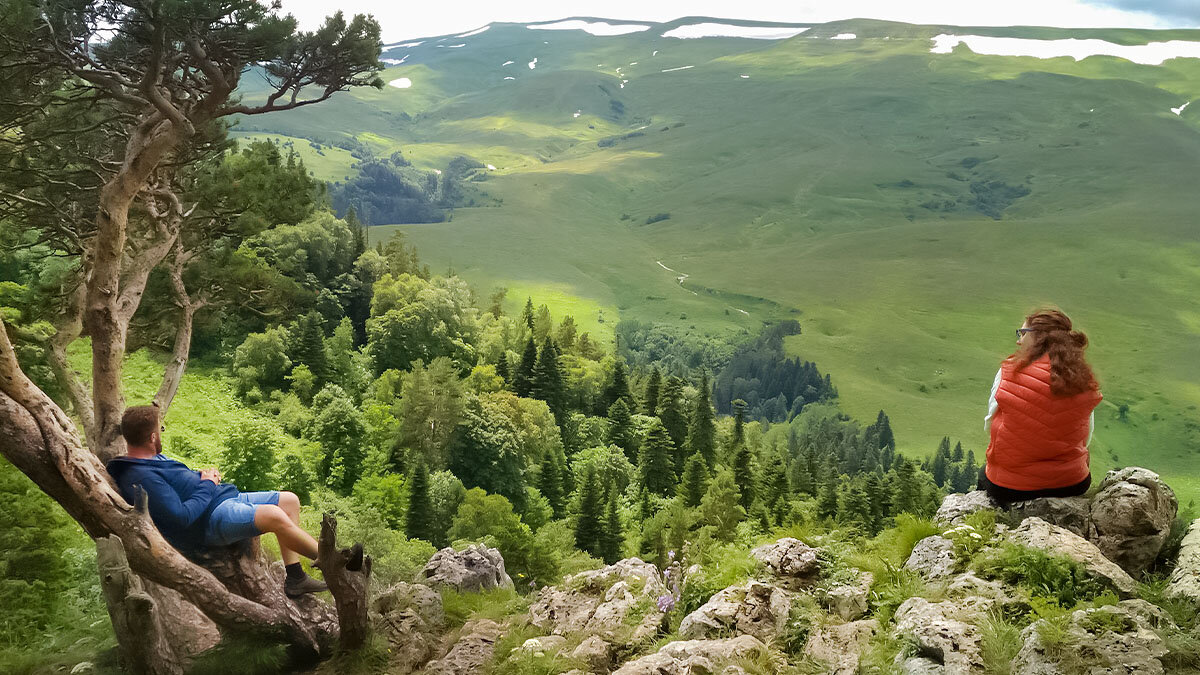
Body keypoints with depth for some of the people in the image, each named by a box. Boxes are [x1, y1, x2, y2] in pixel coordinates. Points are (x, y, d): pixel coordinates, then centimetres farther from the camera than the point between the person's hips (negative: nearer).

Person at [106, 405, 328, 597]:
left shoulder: (151, 460, 14)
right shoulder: (141, 478, -19)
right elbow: (182, 517, -24)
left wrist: (201, 475, 9)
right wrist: (207, 485, -10)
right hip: (210, 518, -11)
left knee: (289, 501, 5)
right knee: (275, 516, -30)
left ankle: (295, 579, 4)